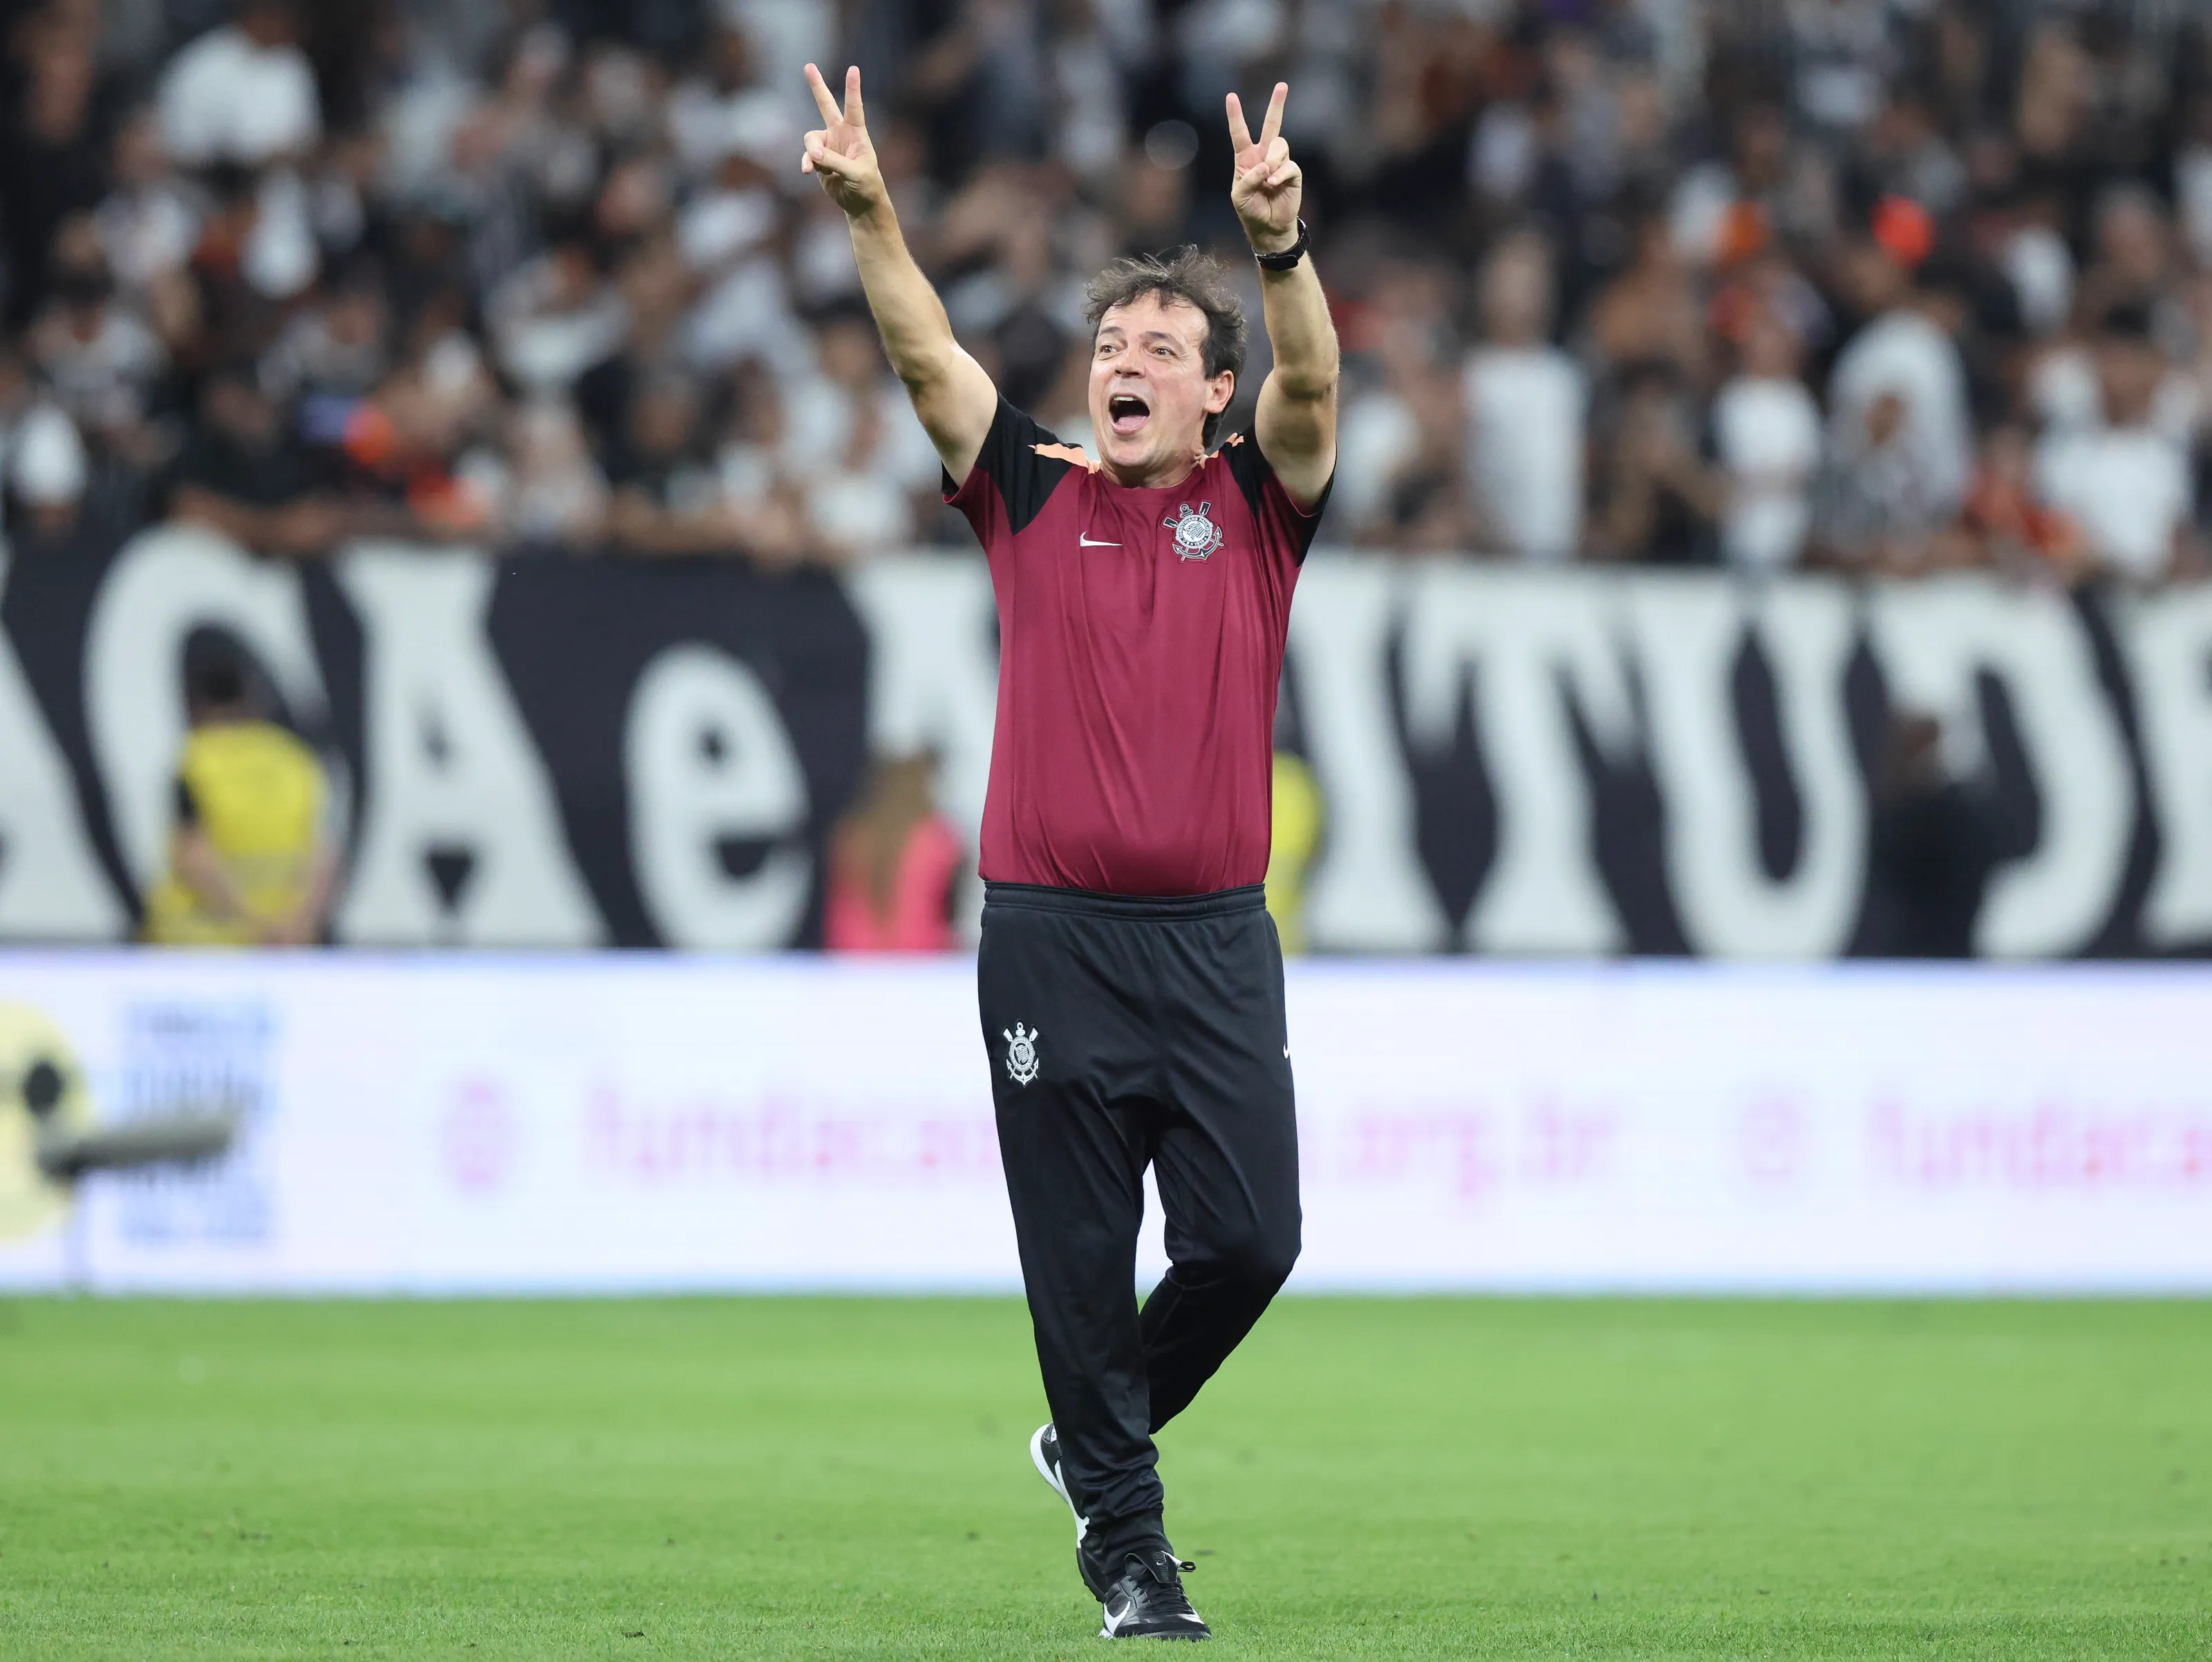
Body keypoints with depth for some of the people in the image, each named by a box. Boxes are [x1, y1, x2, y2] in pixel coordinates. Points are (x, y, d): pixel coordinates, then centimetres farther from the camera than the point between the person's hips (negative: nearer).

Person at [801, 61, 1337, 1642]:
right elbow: (929, 359, -3)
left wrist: (1282, 246, -29)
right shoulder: (1033, 490, 9)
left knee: (1250, 1236, -4)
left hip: (1215, 936, 0)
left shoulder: (1257, 502, 7)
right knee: (1081, 1258, 0)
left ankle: (1099, 1434, 22)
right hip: (1052, 934, 0)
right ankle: (1125, 1537, 12)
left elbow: (1311, 387, -11)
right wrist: (871, 215, -20)